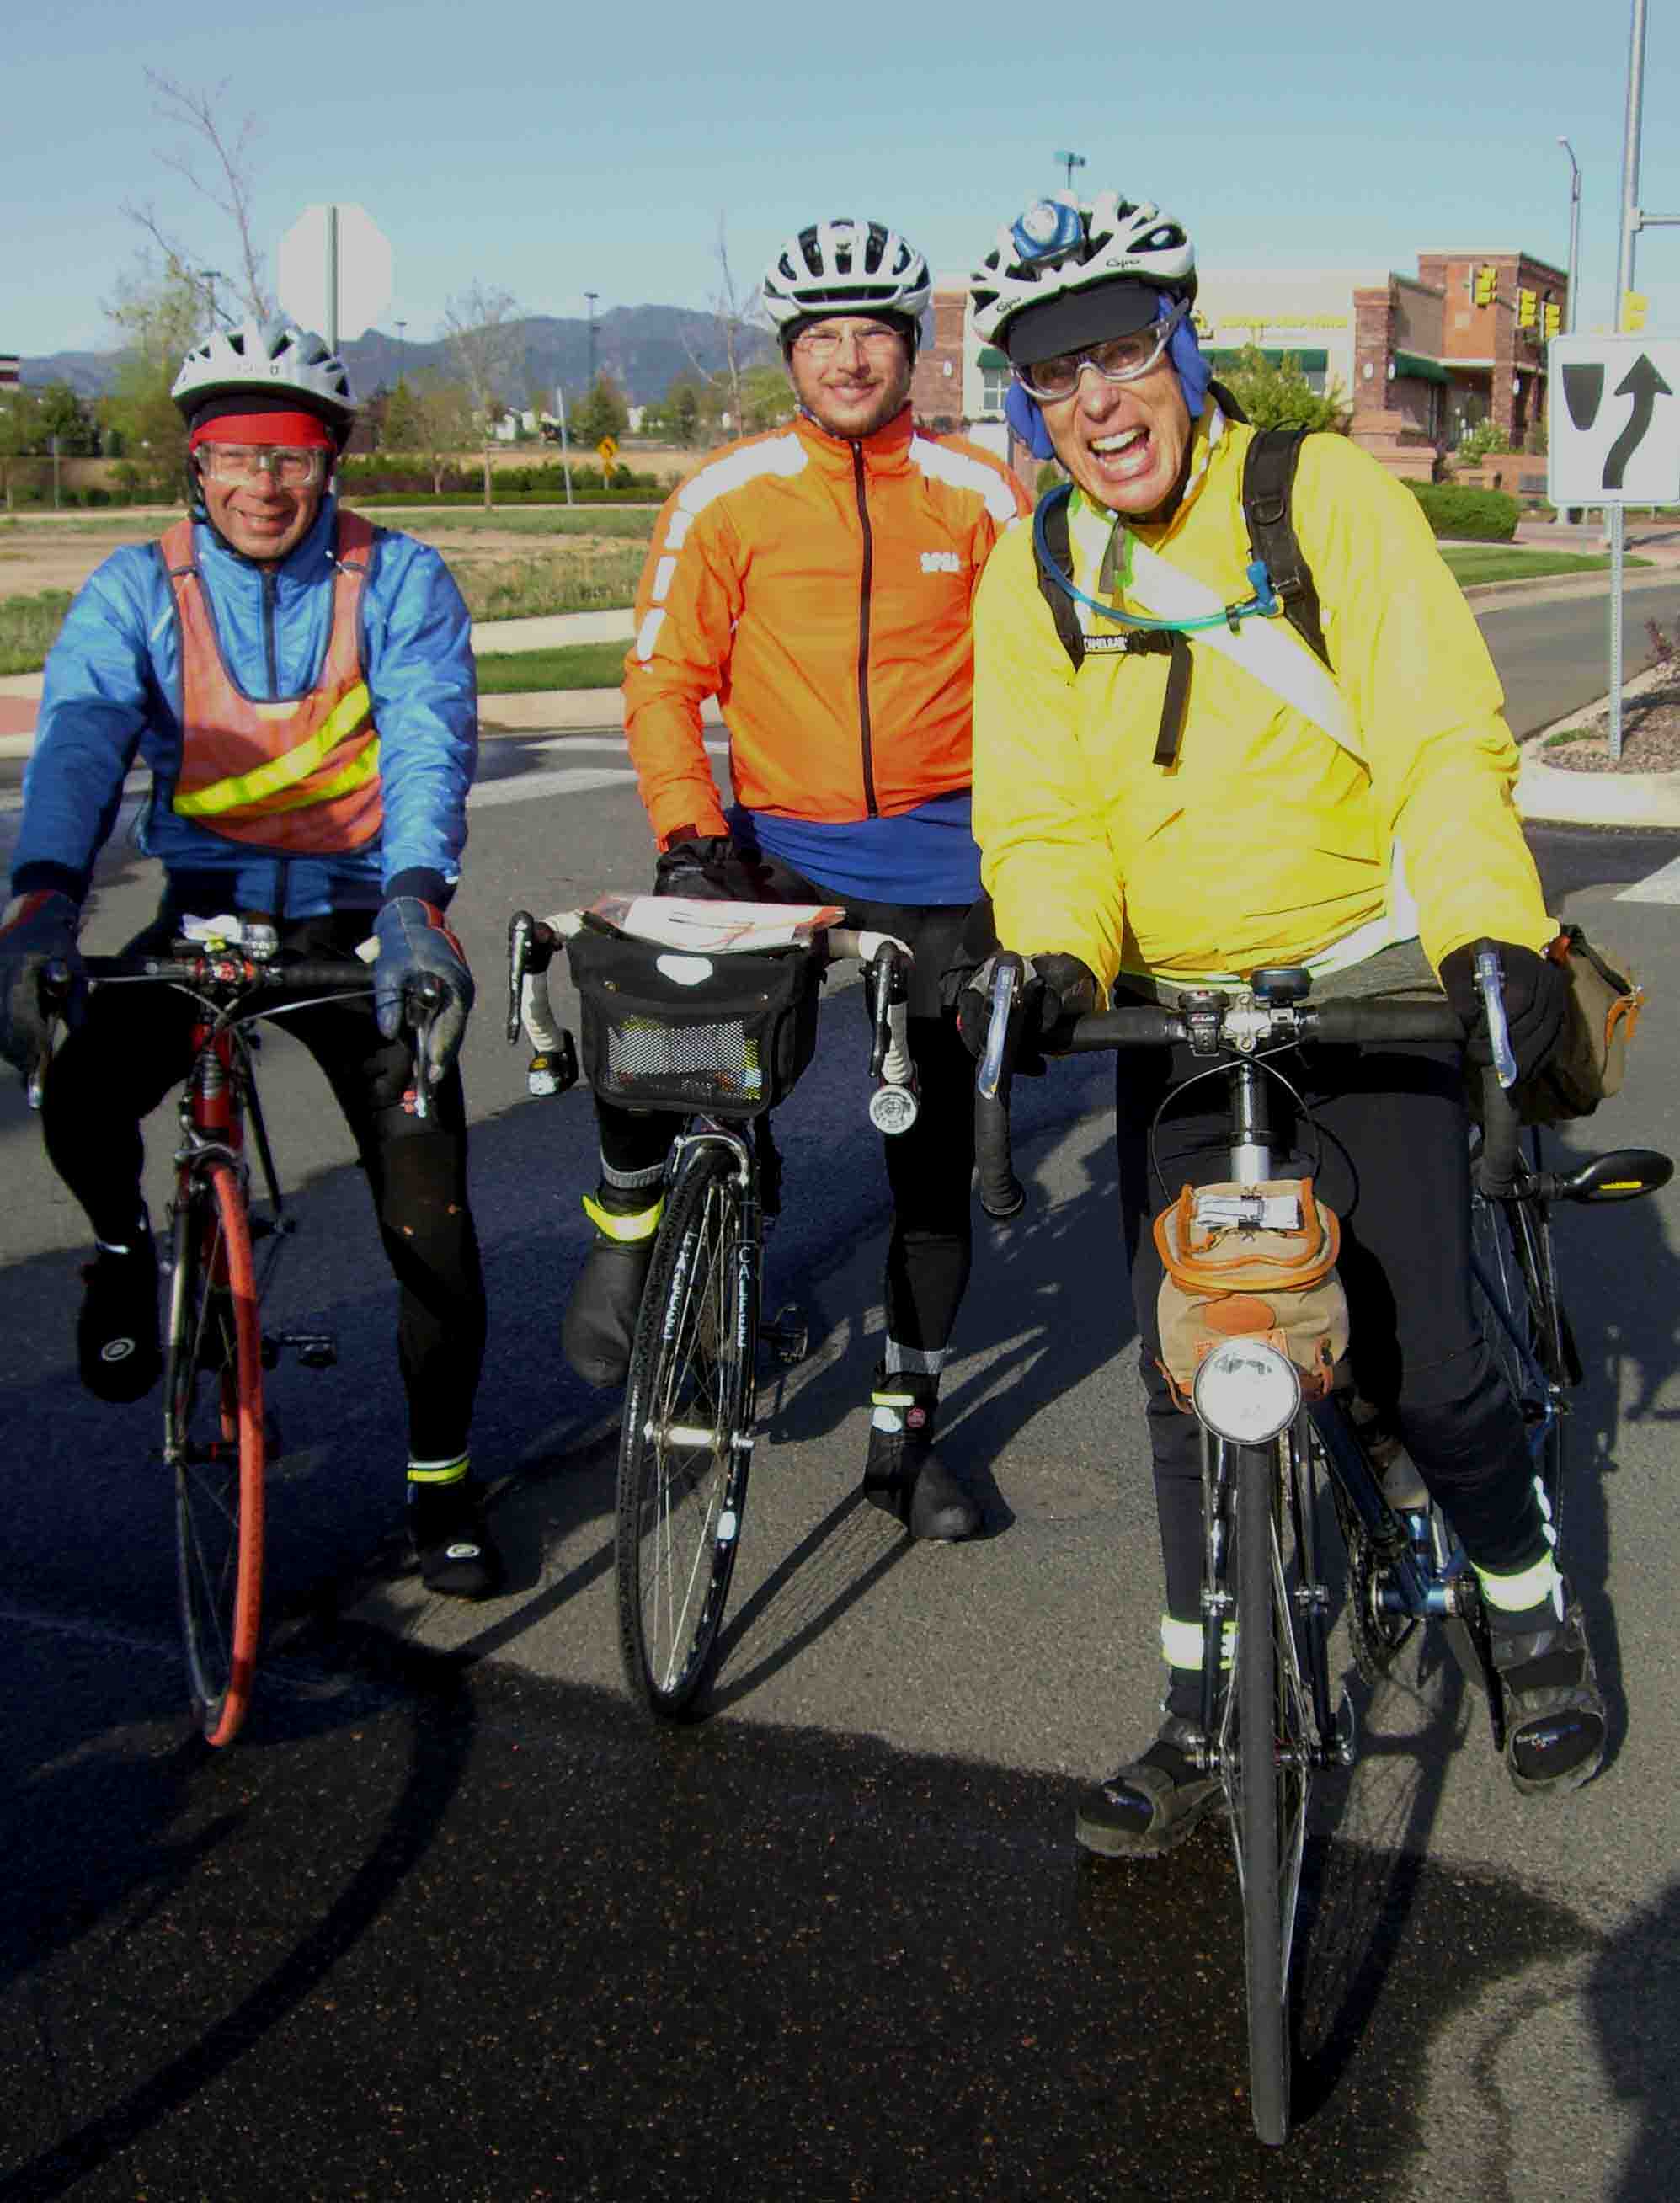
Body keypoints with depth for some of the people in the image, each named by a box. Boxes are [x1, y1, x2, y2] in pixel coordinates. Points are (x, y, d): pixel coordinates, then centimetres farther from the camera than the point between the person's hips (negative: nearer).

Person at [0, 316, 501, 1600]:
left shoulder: (400, 581, -5)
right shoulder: (139, 588, -2)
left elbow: (431, 743, -20)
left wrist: (414, 904, -39)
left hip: (361, 923, -1)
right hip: (206, 910, 1)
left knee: (432, 1220, -5)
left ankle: (442, 1479, 17)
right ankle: (127, 1244, 11)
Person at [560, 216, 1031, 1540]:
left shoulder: (979, 496, 2)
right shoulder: (728, 497, -2)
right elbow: (665, 676, -2)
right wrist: (690, 833, -14)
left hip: (939, 859, 2)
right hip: (774, 846, -1)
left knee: (937, 1152, 6)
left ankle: (905, 1430, 22)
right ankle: (630, 1230, 6)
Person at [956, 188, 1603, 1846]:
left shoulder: (1326, 495, -9)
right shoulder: (1029, 581, 1)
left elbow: (1446, 739, -15)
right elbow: (1041, 818, -3)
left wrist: (1489, 932, -31)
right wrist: (1051, 956, -24)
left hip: (1367, 987, -3)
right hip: (1173, 1016, 3)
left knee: (1419, 1361, -5)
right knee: (1186, 1380, 5)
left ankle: (1534, 1616, 25)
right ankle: (1202, 1717, 21)